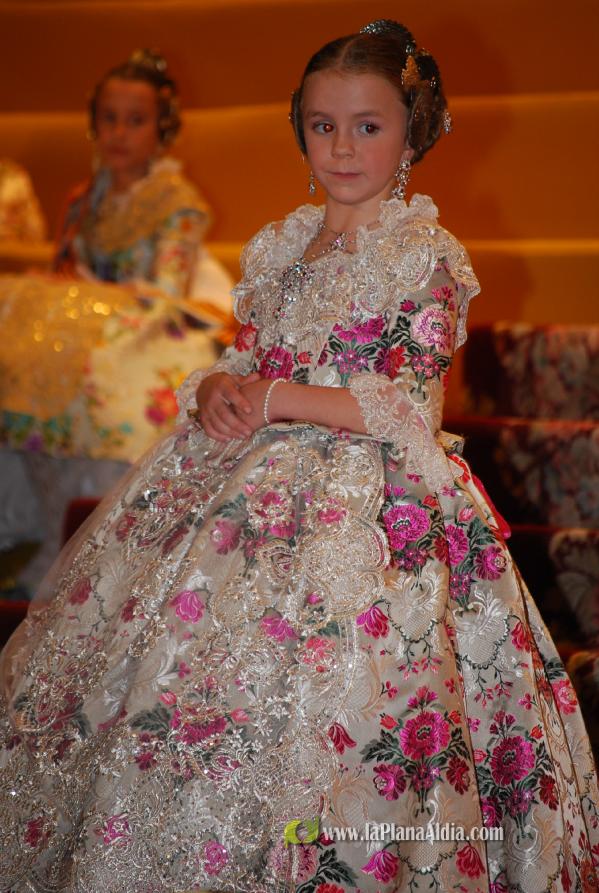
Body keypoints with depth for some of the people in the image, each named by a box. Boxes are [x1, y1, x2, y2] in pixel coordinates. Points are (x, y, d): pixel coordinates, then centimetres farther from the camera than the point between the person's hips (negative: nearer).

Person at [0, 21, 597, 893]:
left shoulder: (428, 252, -5)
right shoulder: (276, 247, 15)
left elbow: (408, 408, -11)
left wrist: (276, 398, -12)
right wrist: (219, 389, -6)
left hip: (369, 500, -7)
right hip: (252, 483, 7)